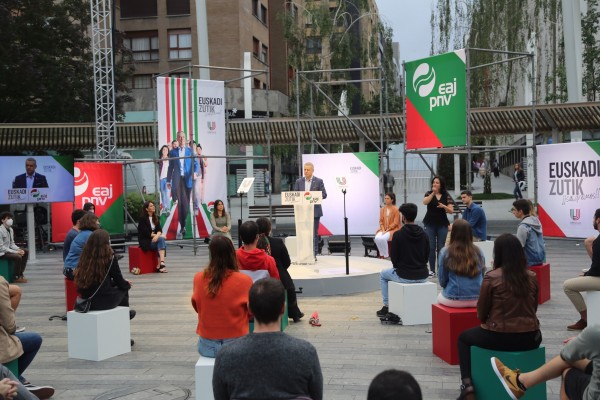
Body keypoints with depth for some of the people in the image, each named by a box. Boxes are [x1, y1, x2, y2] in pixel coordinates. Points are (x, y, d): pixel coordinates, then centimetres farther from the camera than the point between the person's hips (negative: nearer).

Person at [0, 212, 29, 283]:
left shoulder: (10, 229, 7)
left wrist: (19, 249, -9)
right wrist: (16, 252, -25)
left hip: (8, 249, 9)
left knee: (25, 252, 4)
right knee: (18, 257, -27)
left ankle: (21, 274, 8)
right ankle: (17, 277, -12)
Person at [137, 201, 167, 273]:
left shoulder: (156, 218, 12)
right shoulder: (142, 218, -7)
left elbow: (159, 229, 0)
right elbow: (146, 233, -14)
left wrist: (157, 235, -24)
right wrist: (160, 235, -16)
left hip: (155, 238, 5)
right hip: (145, 241, -5)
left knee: (161, 240, -28)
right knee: (161, 239, -29)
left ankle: (161, 263, -38)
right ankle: (161, 263, -38)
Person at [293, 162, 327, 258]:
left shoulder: (319, 181, 2)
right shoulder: (299, 181, 10)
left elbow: (324, 195, -1)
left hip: (315, 211, -2)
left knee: (314, 233, 2)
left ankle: (314, 254, 7)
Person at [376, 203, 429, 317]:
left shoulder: (398, 234, -13)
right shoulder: (423, 234, 3)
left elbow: (394, 258, -7)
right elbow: (426, 256, 11)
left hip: (404, 276, -5)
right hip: (422, 276, 5)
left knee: (383, 274, 26)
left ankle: (386, 307, 24)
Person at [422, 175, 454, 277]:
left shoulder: (446, 196, 2)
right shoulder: (429, 194, 2)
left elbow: (451, 210, -1)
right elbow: (425, 202, -17)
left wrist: (444, 206, -20)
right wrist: (433, 193, -27)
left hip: (442, 224, 0)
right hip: (430, 224, 0)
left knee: (440, 247, 1)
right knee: (431, 247, 1)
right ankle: (432, 270, 6)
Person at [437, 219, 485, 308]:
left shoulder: (445, 252, -10)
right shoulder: (478, 252, -1)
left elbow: (442, 281, -3)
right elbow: (482, 277, 9)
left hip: (453, 300, -3)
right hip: (477, 300, 3)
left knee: (440, 296, 30)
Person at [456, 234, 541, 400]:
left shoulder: (491, 278, -12)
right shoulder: (532, 277, 1)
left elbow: (481, 314, -3)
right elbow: (533, 309, 13)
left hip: (498, 338, -4)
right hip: (529, 339, 4)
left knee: (464, 338, 25)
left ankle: (468, 386, 12)